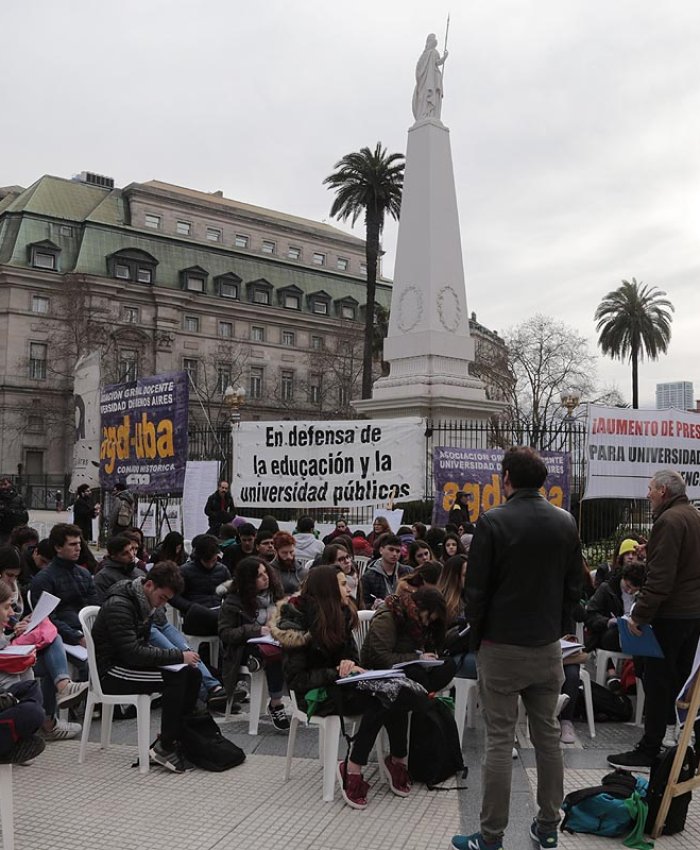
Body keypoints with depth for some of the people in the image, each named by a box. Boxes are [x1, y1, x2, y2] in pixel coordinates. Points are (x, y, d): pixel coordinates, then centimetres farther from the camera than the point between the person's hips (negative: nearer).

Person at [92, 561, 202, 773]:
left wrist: (172, 656, -5)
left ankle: (180, 737, 0)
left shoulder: (145, 604, 8)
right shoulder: (119, 605, -22)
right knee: (176, 678, -25)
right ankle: (164, 747, -15)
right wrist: (178, 656, -26)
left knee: (192, 674, -6)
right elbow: (133, 652, -28)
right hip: (112, 673, -9)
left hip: (131, 665, 9)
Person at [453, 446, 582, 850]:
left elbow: (476, 589, -12)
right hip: (549, 647, 5)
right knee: (548, 736, 14)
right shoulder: (566, 522, 1)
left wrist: (477, 638, 3)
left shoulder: (492, 522, -15)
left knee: (500, 741, 2)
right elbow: (574, 587, 6)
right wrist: (558, 629, 15)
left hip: (502, 647, -4)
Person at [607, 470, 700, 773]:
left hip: (671, 614, -10)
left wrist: (640, 614, -21)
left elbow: (660, 577, -24)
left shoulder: (669, 521, -18)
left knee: (657, 683, -3)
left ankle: (648, 753, 3)